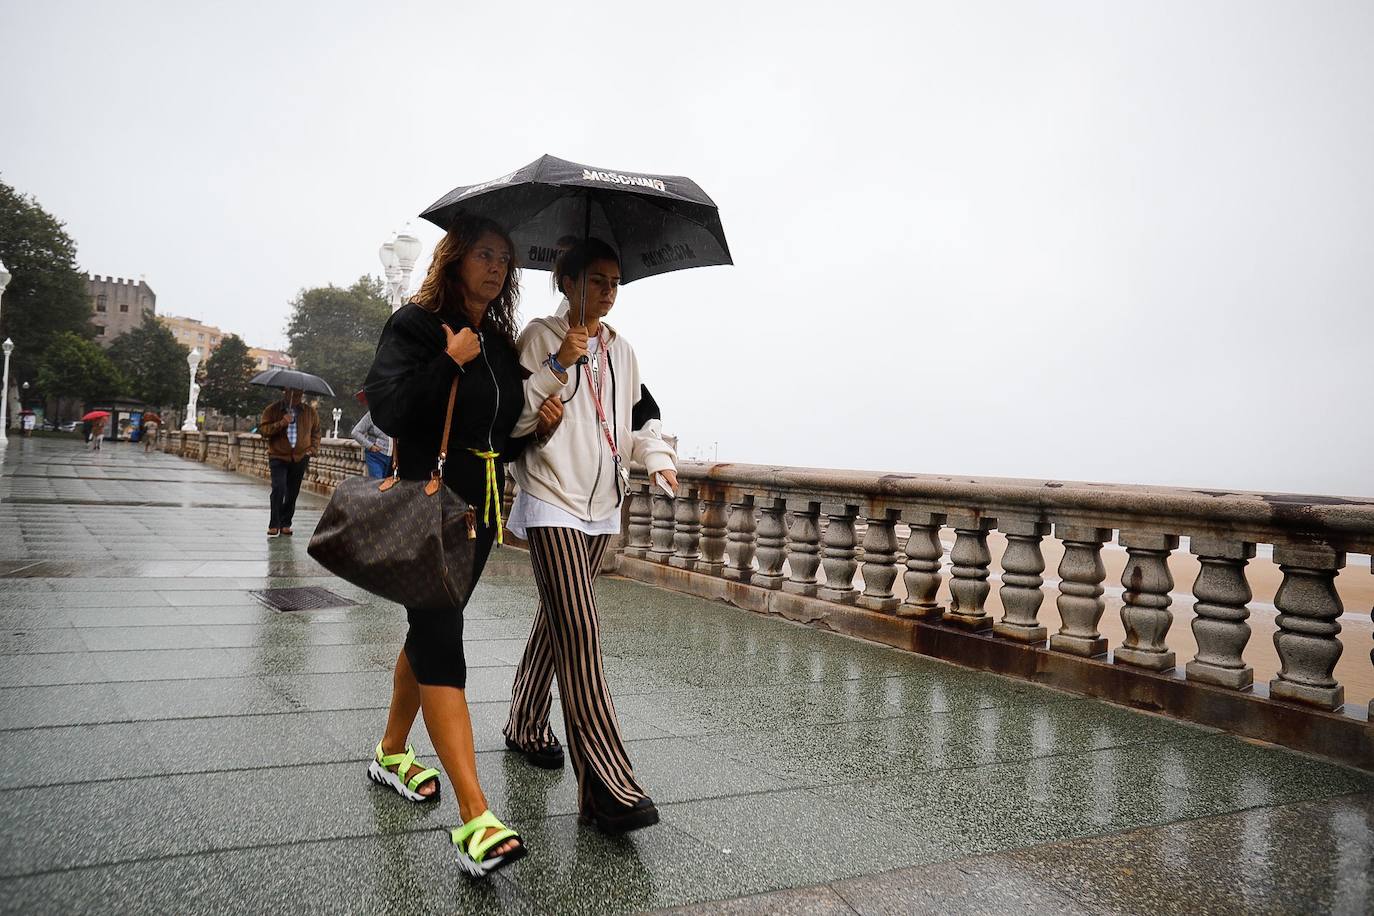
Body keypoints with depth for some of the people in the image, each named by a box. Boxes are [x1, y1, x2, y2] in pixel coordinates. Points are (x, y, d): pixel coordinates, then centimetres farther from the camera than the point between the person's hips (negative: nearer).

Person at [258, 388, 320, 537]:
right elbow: (263, 429, -7)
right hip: (278, 457, -3)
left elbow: (316, 432, 18)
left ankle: (285, 524, 19)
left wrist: (312, 449, 3)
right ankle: (274, 525, -6)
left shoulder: (310, 412, 7)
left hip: (300, 459, 3)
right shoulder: (273, 409, 0)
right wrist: (281, 424, -22)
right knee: (279, 488, -16)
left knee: (293, 493, 7)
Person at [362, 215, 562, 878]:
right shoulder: (415, 325, -5)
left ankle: (391, 753, 36)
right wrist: (450, 361, -17)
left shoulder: (501, 343, 14)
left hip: (481, 506, 7)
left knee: (430, 629, 17)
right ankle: (474, 818, -18)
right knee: (442, 641, -13)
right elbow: (388, 410, -18)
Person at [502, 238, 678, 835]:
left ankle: (526, 728, 37)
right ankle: (609, 785, -18)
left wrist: (658, 457, 2)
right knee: (579, 633, -16)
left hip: (601, 505, 7)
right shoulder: (541, 337, -4)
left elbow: (639, 416, 21)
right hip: (552, 500, -7)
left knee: (558, 622, 18)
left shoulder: (621, 350, 14)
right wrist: (558, 365, -22)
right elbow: (513, 417, -12)